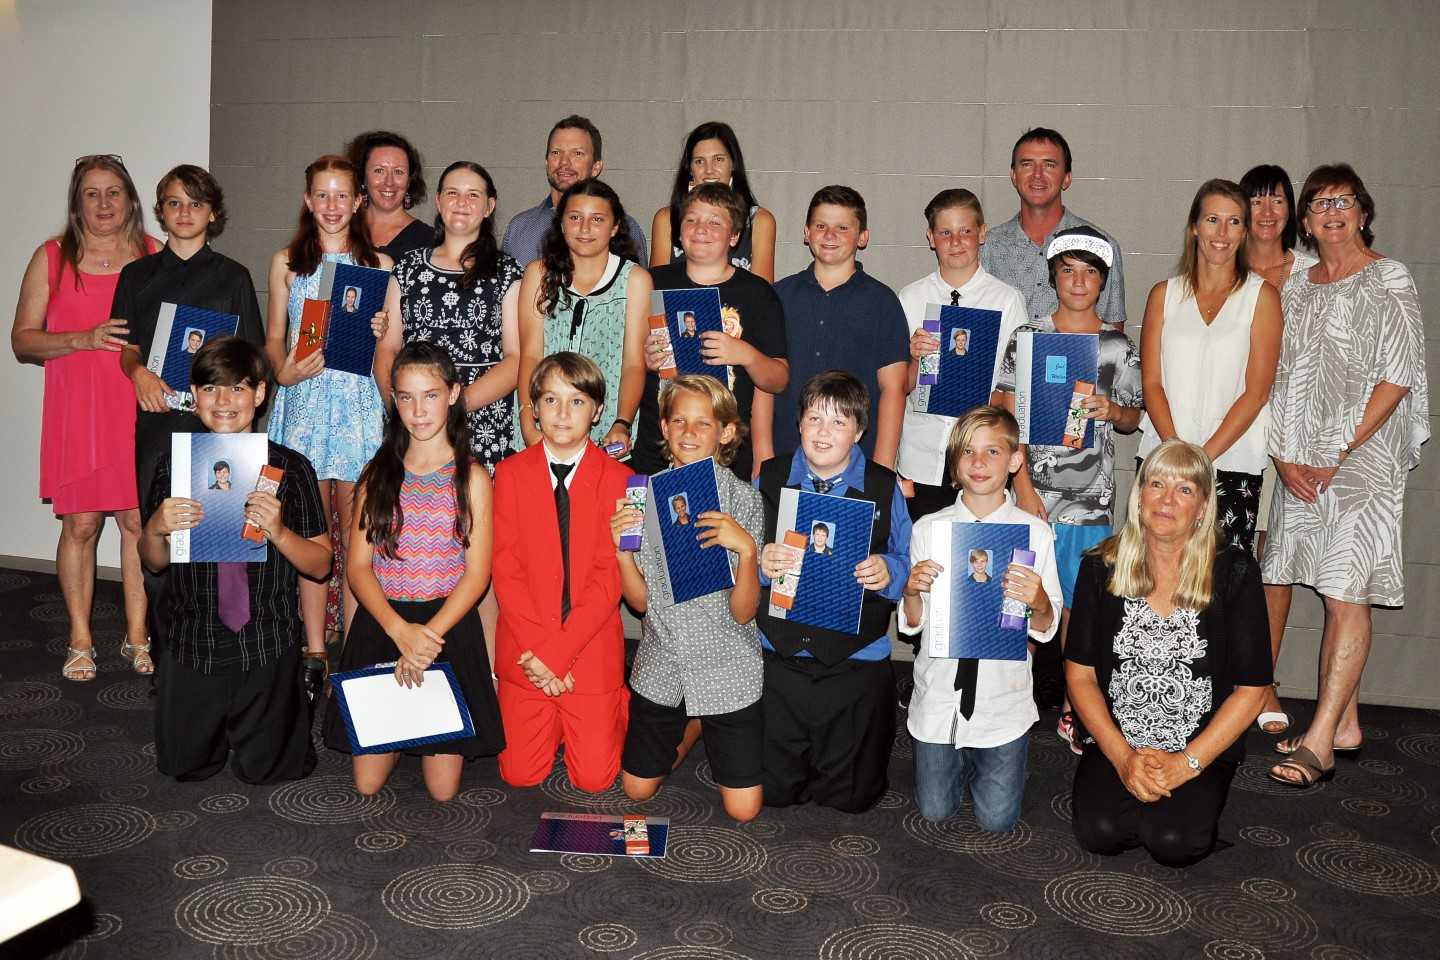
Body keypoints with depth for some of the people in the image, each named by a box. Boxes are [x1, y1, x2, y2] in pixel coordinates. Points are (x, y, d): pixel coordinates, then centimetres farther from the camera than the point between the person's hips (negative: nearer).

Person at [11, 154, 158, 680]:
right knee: (80, 524, 0)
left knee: (139, 521, 1)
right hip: (77, 412, -1)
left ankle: (137, 635, 14)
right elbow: (22, 340, 2)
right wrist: (85, 339, -14)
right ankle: (80, 640, 15)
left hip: (141, 409, 1)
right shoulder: (52, 257, 5)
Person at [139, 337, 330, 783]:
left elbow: (321, 564, -5)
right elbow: (154, 562, 7)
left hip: (266, 643, -2)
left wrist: (278, 531, -23)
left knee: (262, 769, 8)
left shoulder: (290, 468, -9)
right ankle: (219, 723, 42)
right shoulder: (173, 464, -2)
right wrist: (156, 530, -15)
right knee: (183, 767, 12)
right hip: (191, 641, 2)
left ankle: (288, 702, 36)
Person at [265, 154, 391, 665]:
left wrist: (382, 332, -9)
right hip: (304, 400, 1)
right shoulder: (287, 262, 10)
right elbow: (274, 337, 12)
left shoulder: (378, 264, 9)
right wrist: (283, 371, -7)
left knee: (355, 527, 0)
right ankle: (314, 647, 10)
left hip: (359, 400, 0)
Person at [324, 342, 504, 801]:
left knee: (443, 789, -3)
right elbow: (358, 566, 0)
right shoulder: (377, 474, 7)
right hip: (381, 623, 2)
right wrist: (400, 630, -16)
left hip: (447, 626, -2)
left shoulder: (471, 478, 0)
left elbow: (477, 574, -5)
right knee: (367, 783, 1)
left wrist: (429, 634, -18)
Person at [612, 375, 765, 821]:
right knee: (637, 789, 12)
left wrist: (746, 548, -29)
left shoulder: (744, 500, -11)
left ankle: (710, 726, 29)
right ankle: (689, 728, 39)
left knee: (742, 808, 1)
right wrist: (621, 548, -17)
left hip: (727, 669, -3)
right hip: (661, 667, 3)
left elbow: (743, 612, -13)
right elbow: (641, 601, 0)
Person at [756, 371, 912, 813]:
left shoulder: (884, 487, 0)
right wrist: (759, 563, -20)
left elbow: (910, 566, 0)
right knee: (769, 792, 8)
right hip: (779, 658, 1)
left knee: (850, 798, 9)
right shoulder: (769, 479, 3)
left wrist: (888, 572, -23)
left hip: (856, 665, -1)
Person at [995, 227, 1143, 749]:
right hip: (1033, 490, -1)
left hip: (1091, 496, 1)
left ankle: (1072, 708, 17)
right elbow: (1008, 418, 0)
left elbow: (1134, 419, 16)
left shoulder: (1119, 347, 7)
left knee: (1078, 604, 3)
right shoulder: (1028, 337, 3)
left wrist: (1112, 410, -7)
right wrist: (1022, 485, -9)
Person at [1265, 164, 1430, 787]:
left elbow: (1398, 378, -9)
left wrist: (1337, 456, -12)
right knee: (1337, 592, 9)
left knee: (1345, 594, -10)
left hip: (1363, 458, -5)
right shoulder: (1296, 288, 14)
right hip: (1302, 462, 5)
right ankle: (1345, 725, 18)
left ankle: (1319, 742, -9)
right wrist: (1284, 456, -1)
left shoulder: (1388, 280, -2)